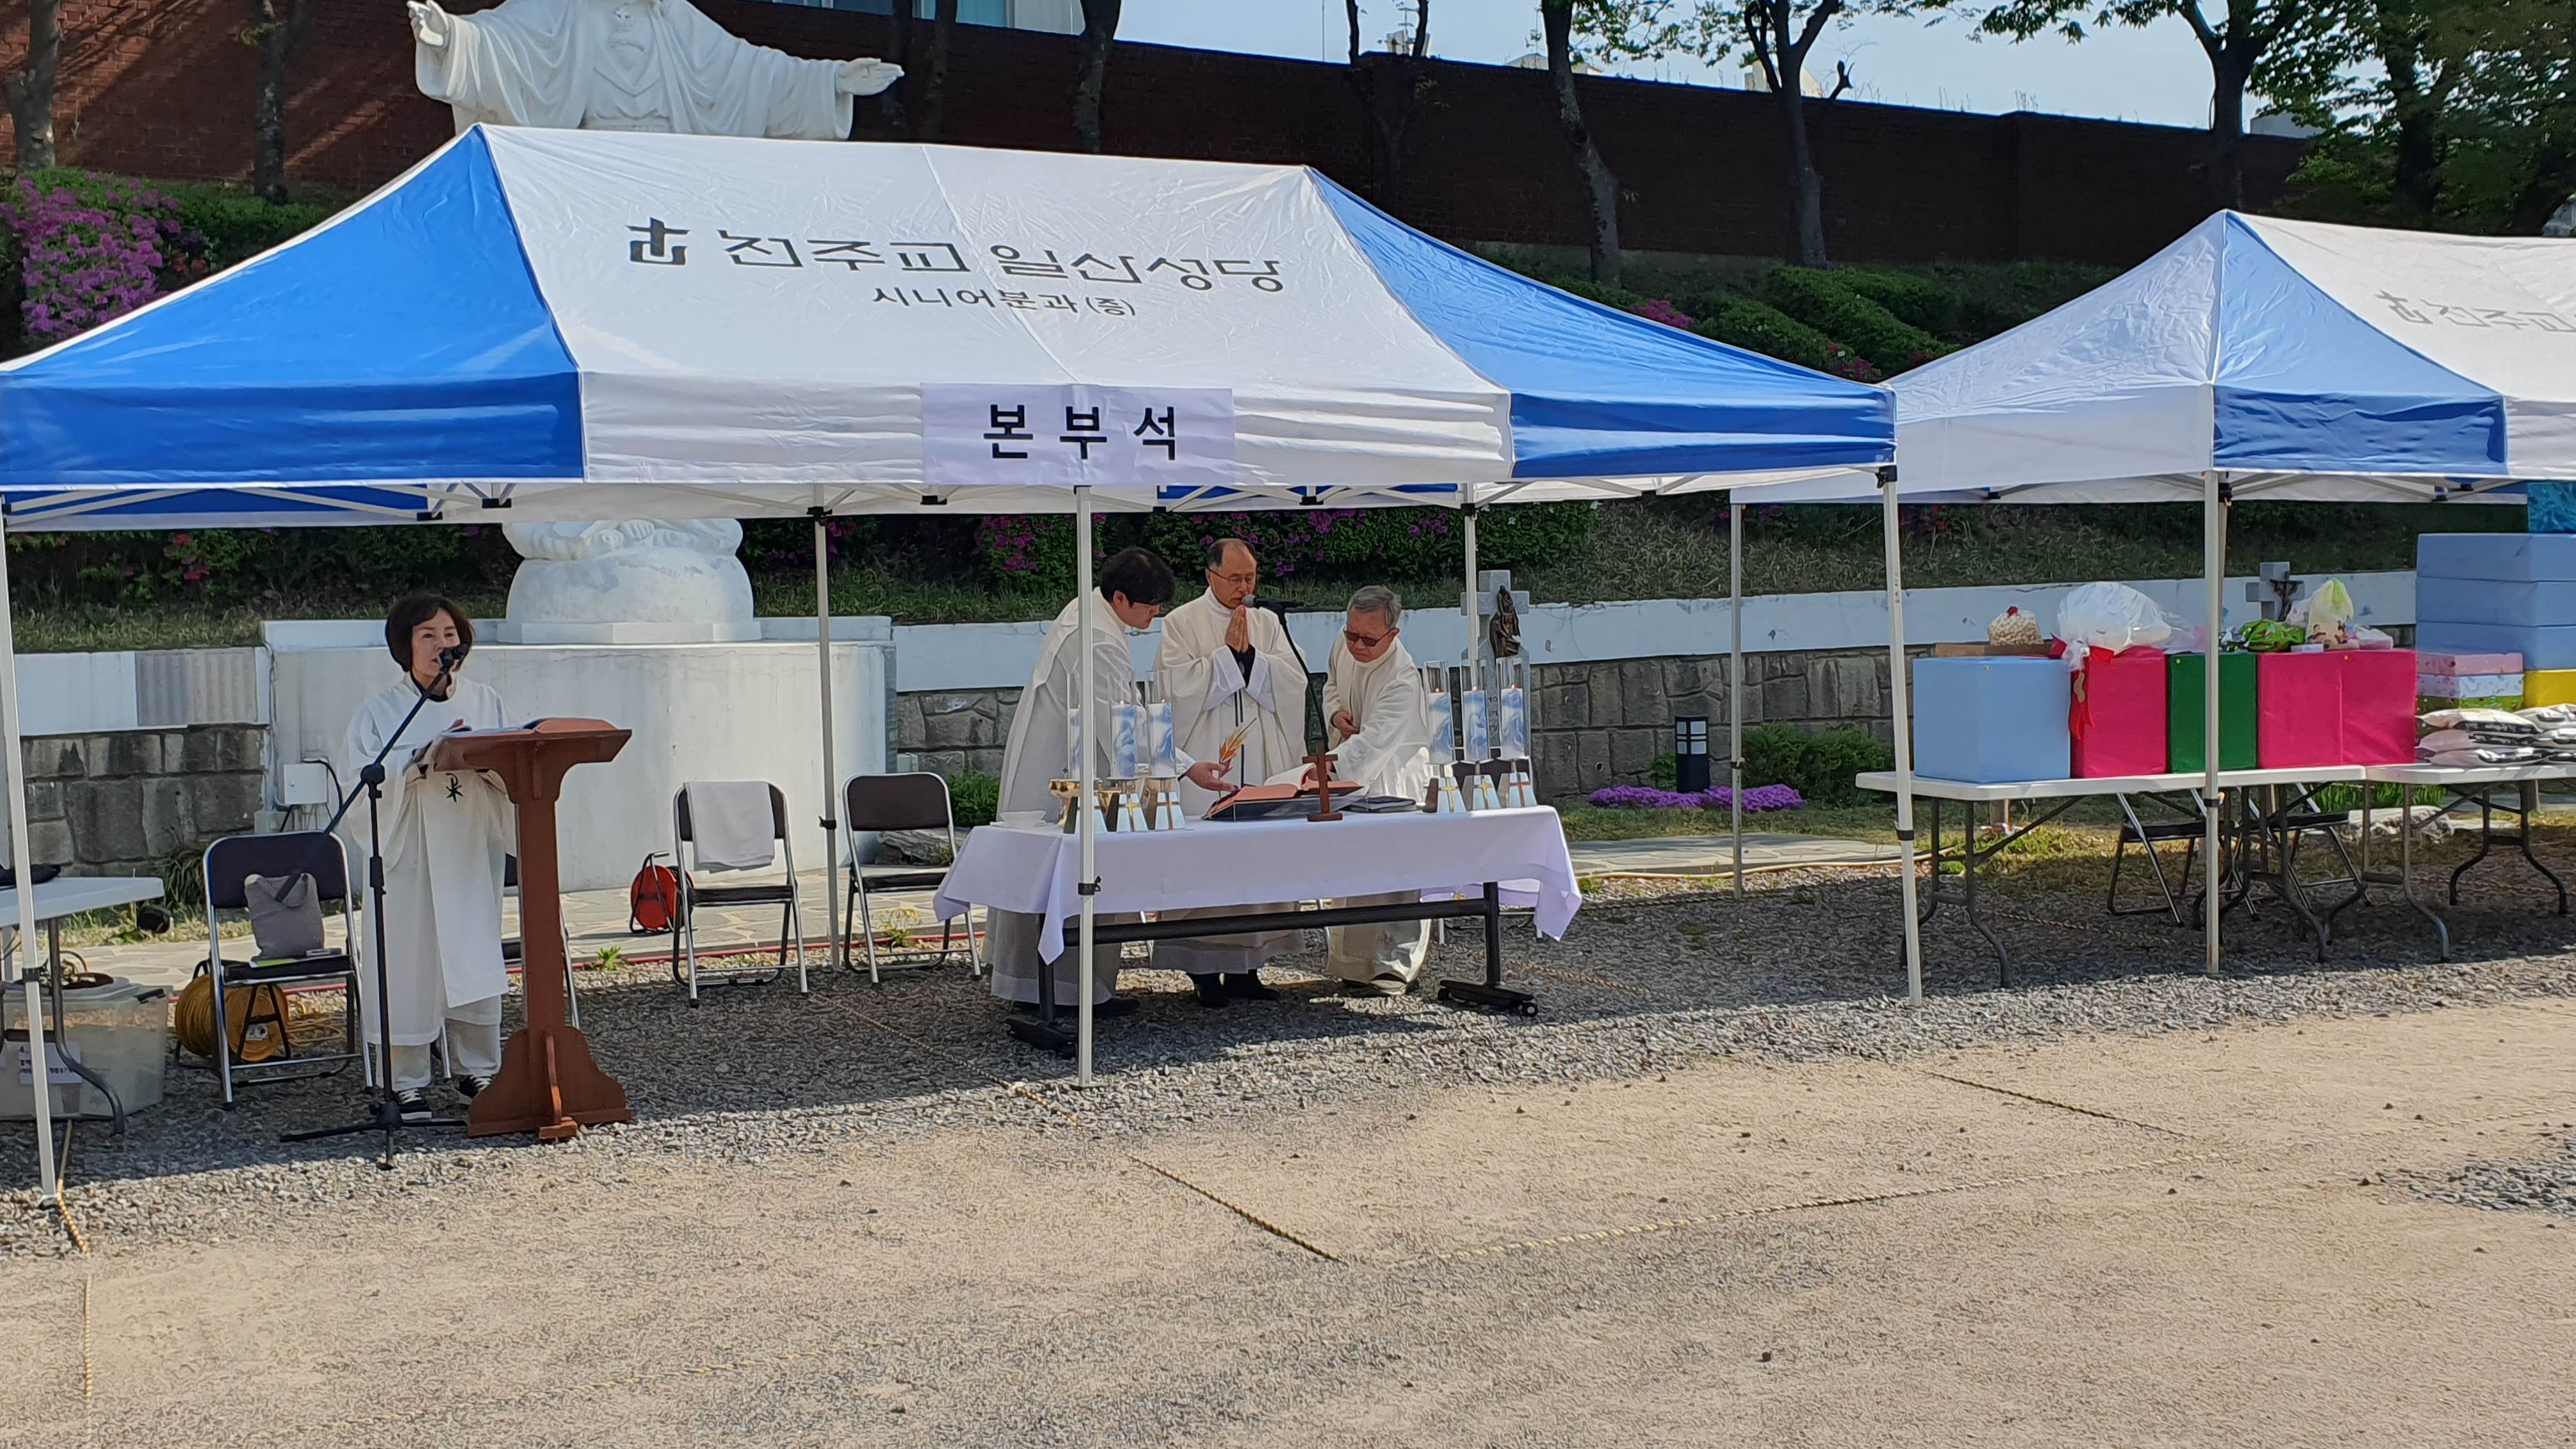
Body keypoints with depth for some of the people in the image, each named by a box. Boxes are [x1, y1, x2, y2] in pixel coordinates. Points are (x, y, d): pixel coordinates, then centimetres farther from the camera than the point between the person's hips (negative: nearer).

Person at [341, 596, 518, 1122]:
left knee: (476, 960, 4)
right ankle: (407, 1082, 7)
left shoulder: (486, 702, 10)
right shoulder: (378, 713, 3)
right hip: (408, 857, -2)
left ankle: (477, 1070, 16)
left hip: (471, 856, 2)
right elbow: (360, 780, -8)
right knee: (408, 965, -2)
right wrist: (420, 762, -20)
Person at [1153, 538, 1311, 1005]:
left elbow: (1294, 682, 2)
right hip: (1206, 769, -4)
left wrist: (1250, 655, -10)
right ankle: (1204, 971, 2)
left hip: (1264, 768, 4)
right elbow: (1178, 686, -11)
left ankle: (1246, 967, 10)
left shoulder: (1267, 622, 13)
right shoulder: (1182, 623, 2)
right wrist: (1228, 654, -12)